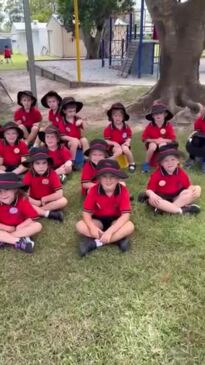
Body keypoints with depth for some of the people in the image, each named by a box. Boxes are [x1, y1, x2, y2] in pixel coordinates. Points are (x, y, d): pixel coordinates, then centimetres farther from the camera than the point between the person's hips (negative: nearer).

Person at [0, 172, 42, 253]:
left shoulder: (22, 200, -16)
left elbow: (32, 218, -16)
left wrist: (18, 227, -21)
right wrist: (8, 228, -18)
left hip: (20, 228, 1)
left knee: (37, 226, -26)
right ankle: (19, 241, -35)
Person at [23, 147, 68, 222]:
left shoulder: (52, 174, -16)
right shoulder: (29, 175, -12)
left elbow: (59, 194, -22)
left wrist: (43, 199, -17)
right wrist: (38, 202, -23)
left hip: (49, 202, 0)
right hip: (35, 203, 1)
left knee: (63, 201, -28)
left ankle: (36, 211, -24)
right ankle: (49, 214, -27)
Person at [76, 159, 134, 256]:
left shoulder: (123, 191, -21)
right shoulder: (94, 190, -17)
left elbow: (125, 215, -26)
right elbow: (86, 212, -13)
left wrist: (110, 231, -36)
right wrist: (92, 227, -34)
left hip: (115, 220, -1)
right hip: (98, 220, 1)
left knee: (130, 226, -32)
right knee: (80, 226, -26)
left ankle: (94, 243, -28)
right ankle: (118, 239, -27)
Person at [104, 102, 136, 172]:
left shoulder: (126, 127, 1)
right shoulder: (109, 128, -8)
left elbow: (129, 137, 8)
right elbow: (106, 140, -6)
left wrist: (127, 142, -14)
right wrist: (114, 143, -23)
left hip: (123, 145, 2)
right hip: (114, 146, -2)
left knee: (125, 149, -33)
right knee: (119, 151, -36)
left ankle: (132, 164, -11)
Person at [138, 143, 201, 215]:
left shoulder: (181, 173, -6)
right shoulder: (156, 174, -15)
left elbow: (188, 186, -1)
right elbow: (149, 189, -14)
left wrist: (192, 189, -26)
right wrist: (152, 195, -38)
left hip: (177, 197, 3)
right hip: (161, 198, -2)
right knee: (152, 200, -35)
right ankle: (182, 210, -34)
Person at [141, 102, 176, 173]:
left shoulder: (168, 125, -12)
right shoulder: (150, 126, -11)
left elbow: (173, 139, -13)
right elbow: (144, 139, -10)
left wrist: (163, 140, -28)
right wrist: (155, 140, -22)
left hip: (164, 143, -1)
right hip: (153, 143, 1)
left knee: (162, 145, -37)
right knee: (153, 146, -36)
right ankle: (146, 163, -13)